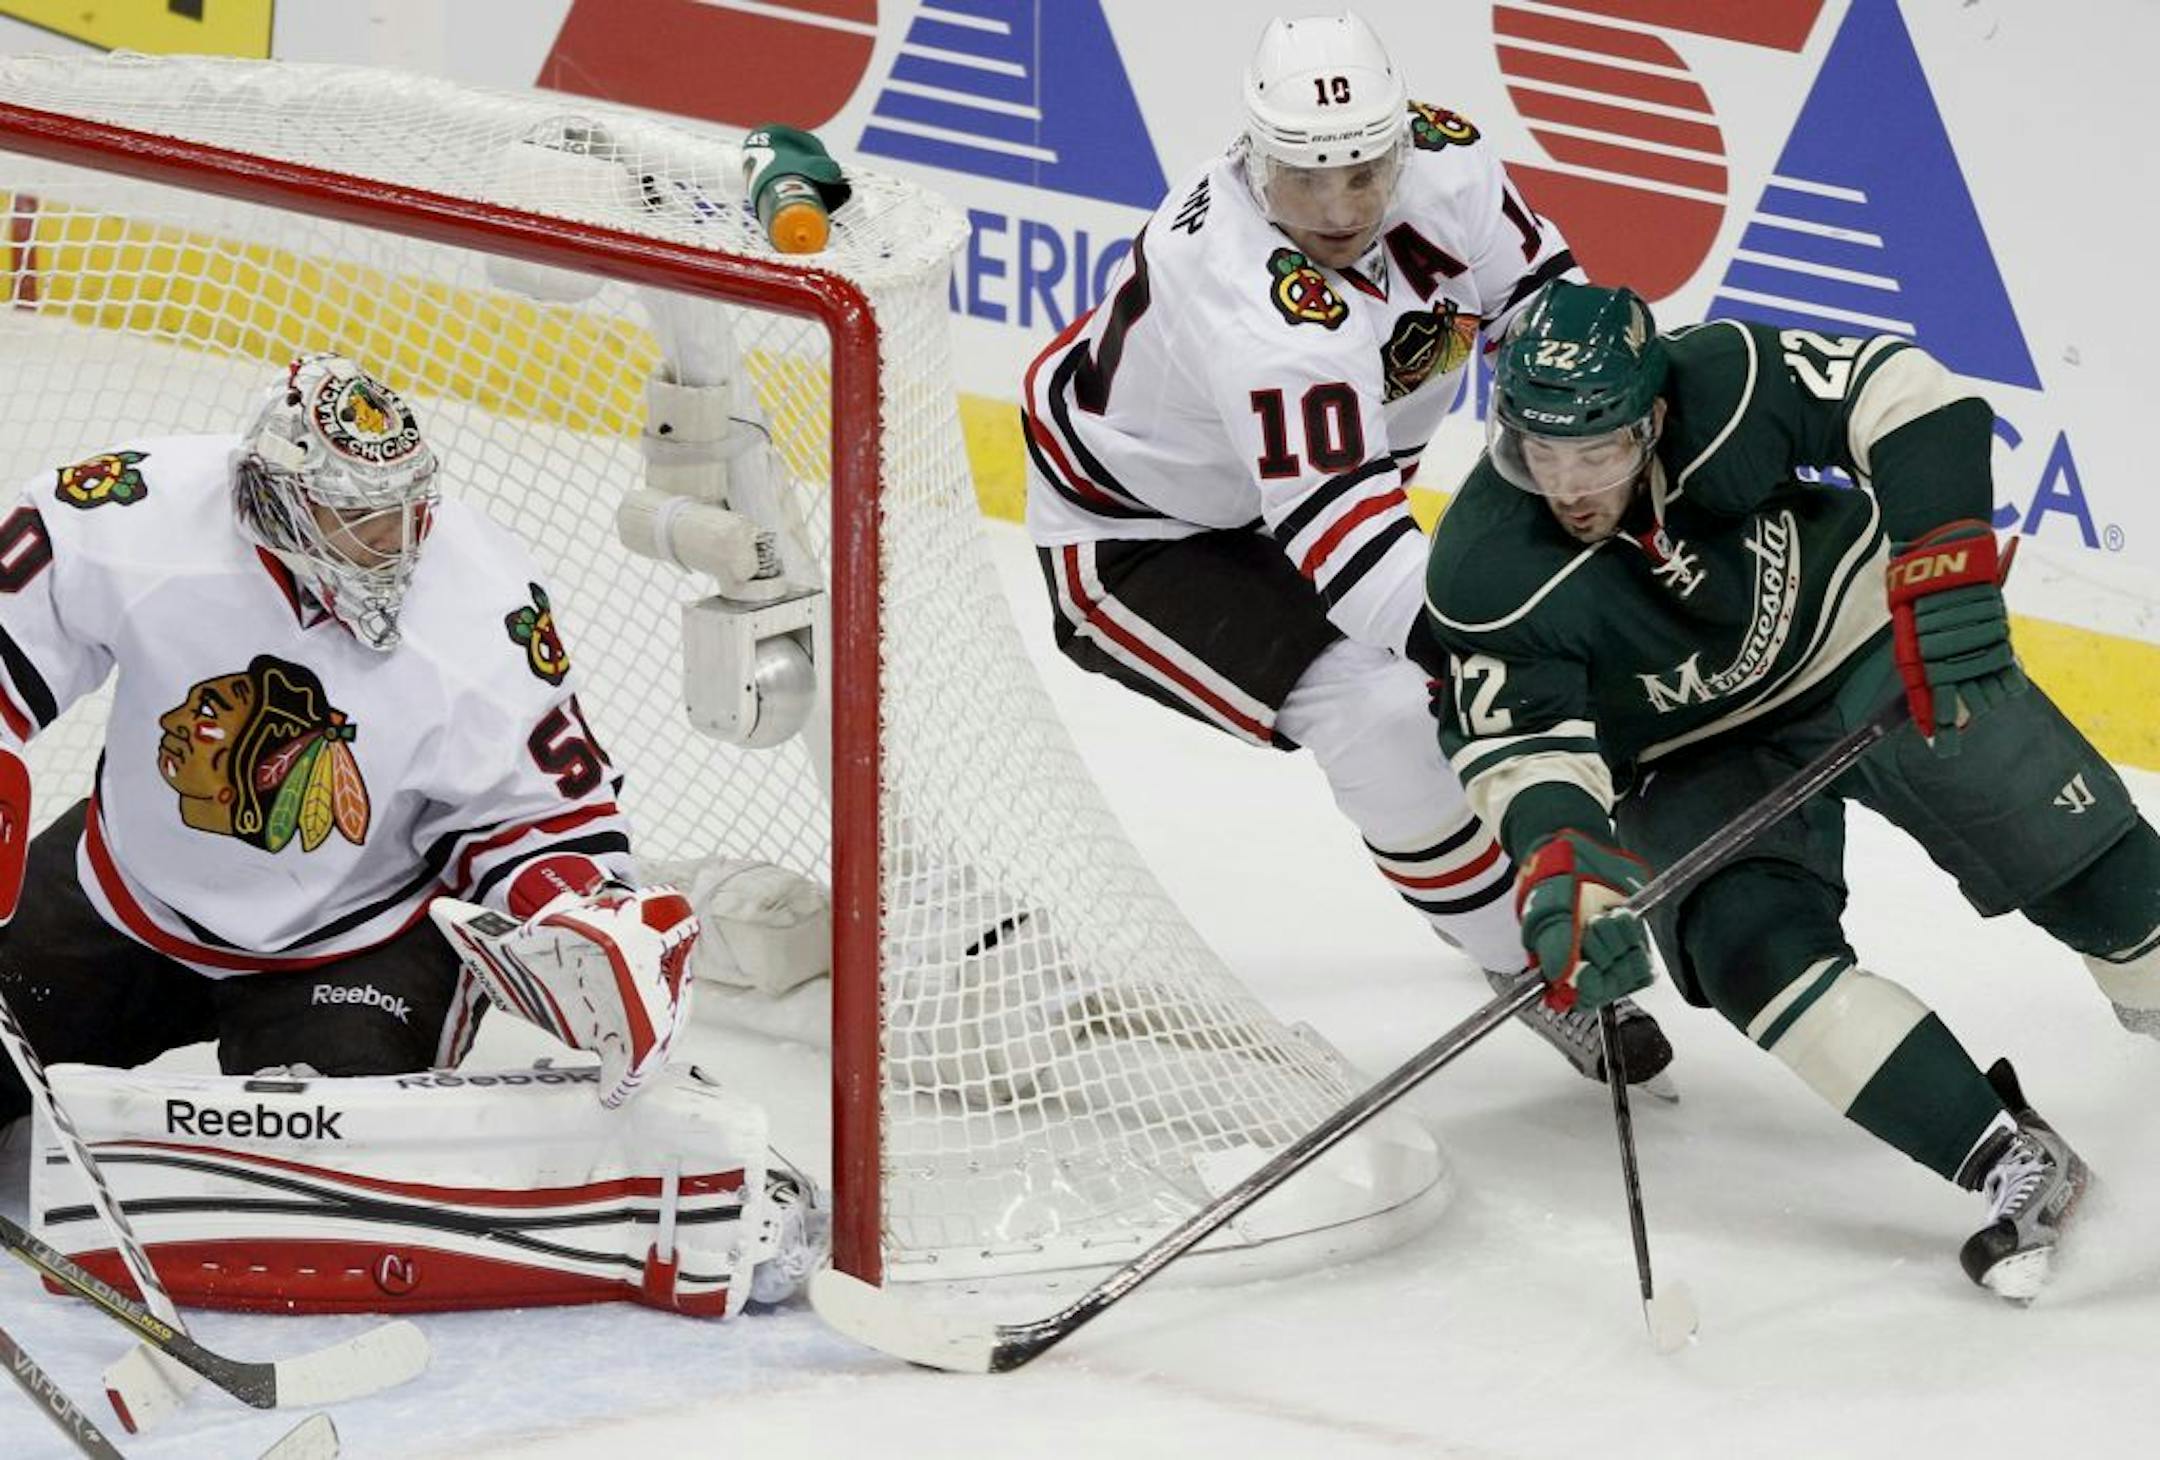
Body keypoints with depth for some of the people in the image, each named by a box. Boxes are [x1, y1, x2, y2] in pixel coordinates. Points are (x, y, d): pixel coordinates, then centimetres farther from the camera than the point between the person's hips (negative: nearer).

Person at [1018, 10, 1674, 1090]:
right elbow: (1327, 516, -45)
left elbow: (1538, 299, -4)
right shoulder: (1253, 296, -40)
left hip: (1297, 500, 8)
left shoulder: (1441, 162, -18)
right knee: (1384, 714, -22)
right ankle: (1538, 972, -8)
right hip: (1133, 539, -8)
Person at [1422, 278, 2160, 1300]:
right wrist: (1565, 875, -50)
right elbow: (1522, 754, -30)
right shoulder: (1487, 580, -27)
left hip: (1858, 637, 1)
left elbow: (1909, 398, -21)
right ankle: (2013, 1169, -23)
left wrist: (1945, 572, -31)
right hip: (1699, 760, 0)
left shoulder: (1722, 383, -27)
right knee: (1751, 946, -26)